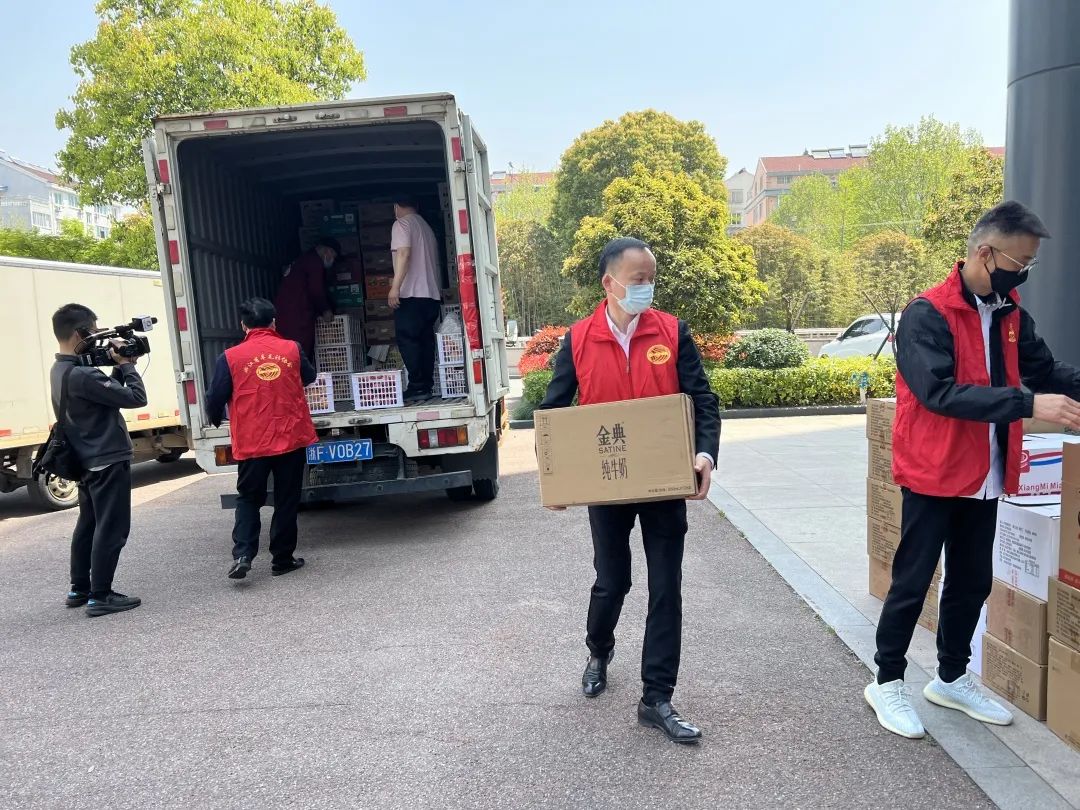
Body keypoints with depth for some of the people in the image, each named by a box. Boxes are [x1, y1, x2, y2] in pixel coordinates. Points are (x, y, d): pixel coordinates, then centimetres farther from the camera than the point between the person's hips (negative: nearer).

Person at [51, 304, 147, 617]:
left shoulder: (60, 371, 7)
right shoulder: (82, 375, -25)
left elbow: (107, 392, 12)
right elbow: (135, 398, -24)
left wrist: (118, 367, -1)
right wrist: (126, 364, -11)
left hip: (88, 461, 10)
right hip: (108, 462, -10)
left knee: (88, 525, 19)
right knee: (111, 530, -1)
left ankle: (79, 589, 29)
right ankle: (100, 596, 5)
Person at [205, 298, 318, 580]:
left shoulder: (231, 357, -7)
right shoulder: (292, 350, -1)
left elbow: (215, 399, -1)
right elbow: (310, 377, 18)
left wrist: (217, 420, 21)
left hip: (252, 443, -1)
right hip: (292, 439, 1)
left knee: (248, 499, 15)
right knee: (287, 501, 12)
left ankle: (242, 555, 2)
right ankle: (282, 559, 18)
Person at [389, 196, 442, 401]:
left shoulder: (402, 223, -2)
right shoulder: (426, 226, 22)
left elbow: (403, 254, -16)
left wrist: (395, 287, -19)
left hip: (411, 294, -8)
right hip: (431, 294, 8)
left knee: (407, 340, -6)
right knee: (425, 341, 8)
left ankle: (417, 386, -10)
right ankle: (427, 385, 7)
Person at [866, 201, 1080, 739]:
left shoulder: (1009, 315, 8)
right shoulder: (926, 315, -16)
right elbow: (939, 392, -25)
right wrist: (1028, 405, -29)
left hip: (984, 479, 7)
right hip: (933, 477, -7)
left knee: (972, 582, 17)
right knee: (913, 582, 3)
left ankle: (952, 679, 34)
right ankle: (887, 683, 20)